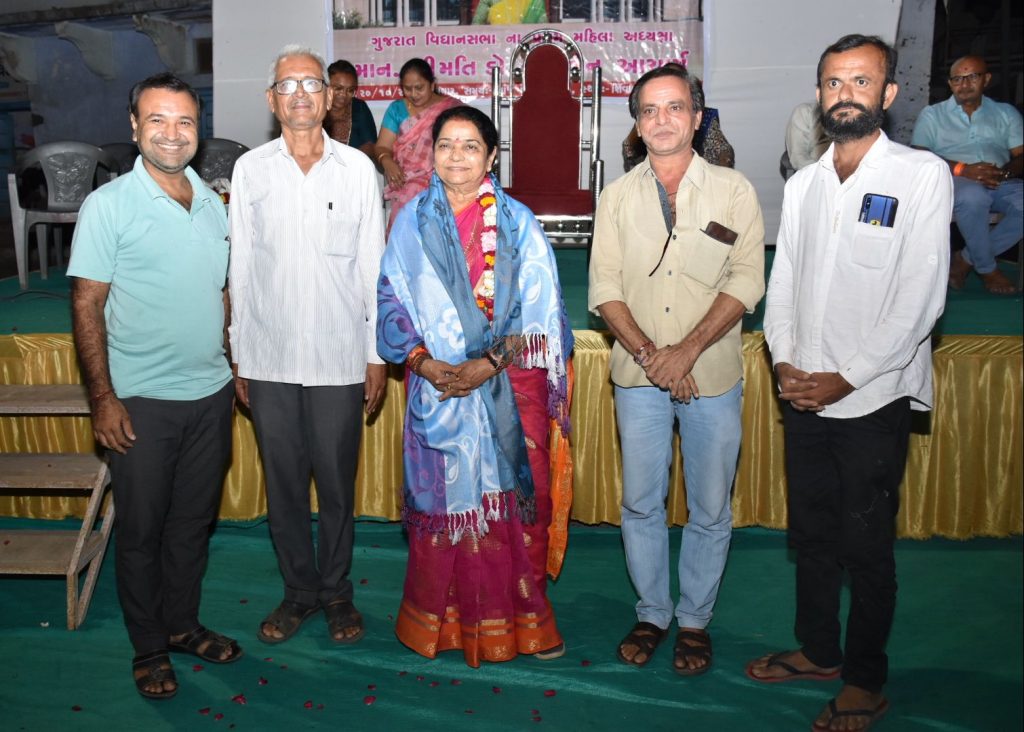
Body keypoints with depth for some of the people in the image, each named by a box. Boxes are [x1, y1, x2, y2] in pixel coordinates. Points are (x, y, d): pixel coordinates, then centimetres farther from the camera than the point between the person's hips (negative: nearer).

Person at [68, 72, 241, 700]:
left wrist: (237, 368, 12)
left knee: (195, 520, 16)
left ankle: (182, 624, 35)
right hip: (141, 400, -5)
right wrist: (103, 399, -13)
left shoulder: (212, 202, 7)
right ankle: (149, 648, 25)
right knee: (142, 528, 8)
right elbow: (87, 306, -9)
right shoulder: (109, 205, -9)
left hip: (210, 394, 5)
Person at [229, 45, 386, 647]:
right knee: (283, 483, 11)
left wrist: (377, 355, 1)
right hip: (269, 358, 1)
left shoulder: (358, 168, 0)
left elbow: (373, 267, 2)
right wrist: (240, 357, 5)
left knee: (337, 483, 8)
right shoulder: (250, 169, 3)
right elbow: (240, 268, 6)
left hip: (339, 358, -1)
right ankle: (299, 590, 30)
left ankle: (337, 590, 28)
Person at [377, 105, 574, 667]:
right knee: (441, 501, 8)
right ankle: (441, 620, 25)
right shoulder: (412, 221, 5)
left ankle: (517, 620, 22)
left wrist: (487, 365, -14)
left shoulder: (516, 223, 0)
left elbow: (537, 311, -4)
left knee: (511, 501, 5)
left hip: (508, 391, -1)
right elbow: (391, 302, 4)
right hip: (435, 388, 1)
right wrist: (424, 362, -11)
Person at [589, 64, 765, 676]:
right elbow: (605, 288, 0)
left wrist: (687, 351, -16)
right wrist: (649, 353, -13)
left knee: (710, 510, 8)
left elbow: (746, 282, -7)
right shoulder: (618, 196, 6)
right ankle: (652, 613, 29)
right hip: (638, 376, 2)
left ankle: (695, 620, 27)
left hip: (713, 375, -1)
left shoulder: (734, 191, 0)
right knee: (641, 504, 10)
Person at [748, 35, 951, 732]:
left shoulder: (923, 174, -7)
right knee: (811, 534, 17)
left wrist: (846, 379, -16)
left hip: (873, 400, -5)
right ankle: (818, 650, 36)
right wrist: (785, 361, -5)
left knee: (866, 548, 6)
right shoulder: (803, 183, 10)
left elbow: (919, 299, -13)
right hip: (803, 396, 5)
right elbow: (782, 282, 10)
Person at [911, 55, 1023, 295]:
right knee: (973, 196, -39)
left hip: (1000, 184, 3)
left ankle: (967, 260, -15)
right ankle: (987, 269, -17)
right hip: (952, 180, -3)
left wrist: (1004, 172, -14)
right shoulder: (932, 115, 16)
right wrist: (962, 169, -17)